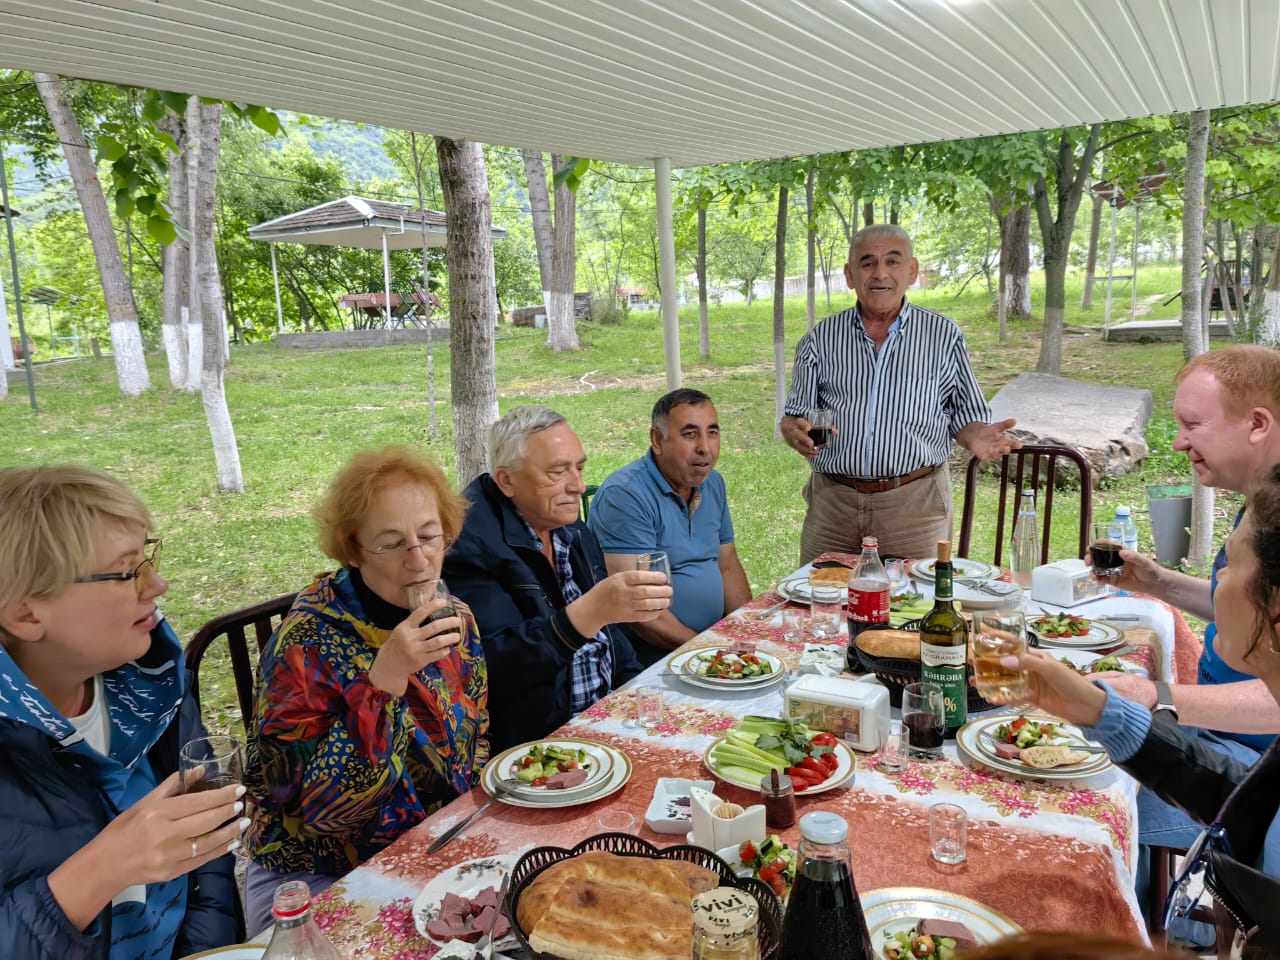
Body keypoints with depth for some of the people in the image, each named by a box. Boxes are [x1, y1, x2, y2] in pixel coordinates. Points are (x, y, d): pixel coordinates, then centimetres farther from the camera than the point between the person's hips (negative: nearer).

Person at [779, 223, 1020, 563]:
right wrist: (796, 433, -14)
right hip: (832, 500, 1)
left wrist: (977, 437, -13)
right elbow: (796, 416, 8)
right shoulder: (820, 339, 6)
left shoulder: (944, 336, 5)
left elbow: (965, 417, 9)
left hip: (914, 501, -1)